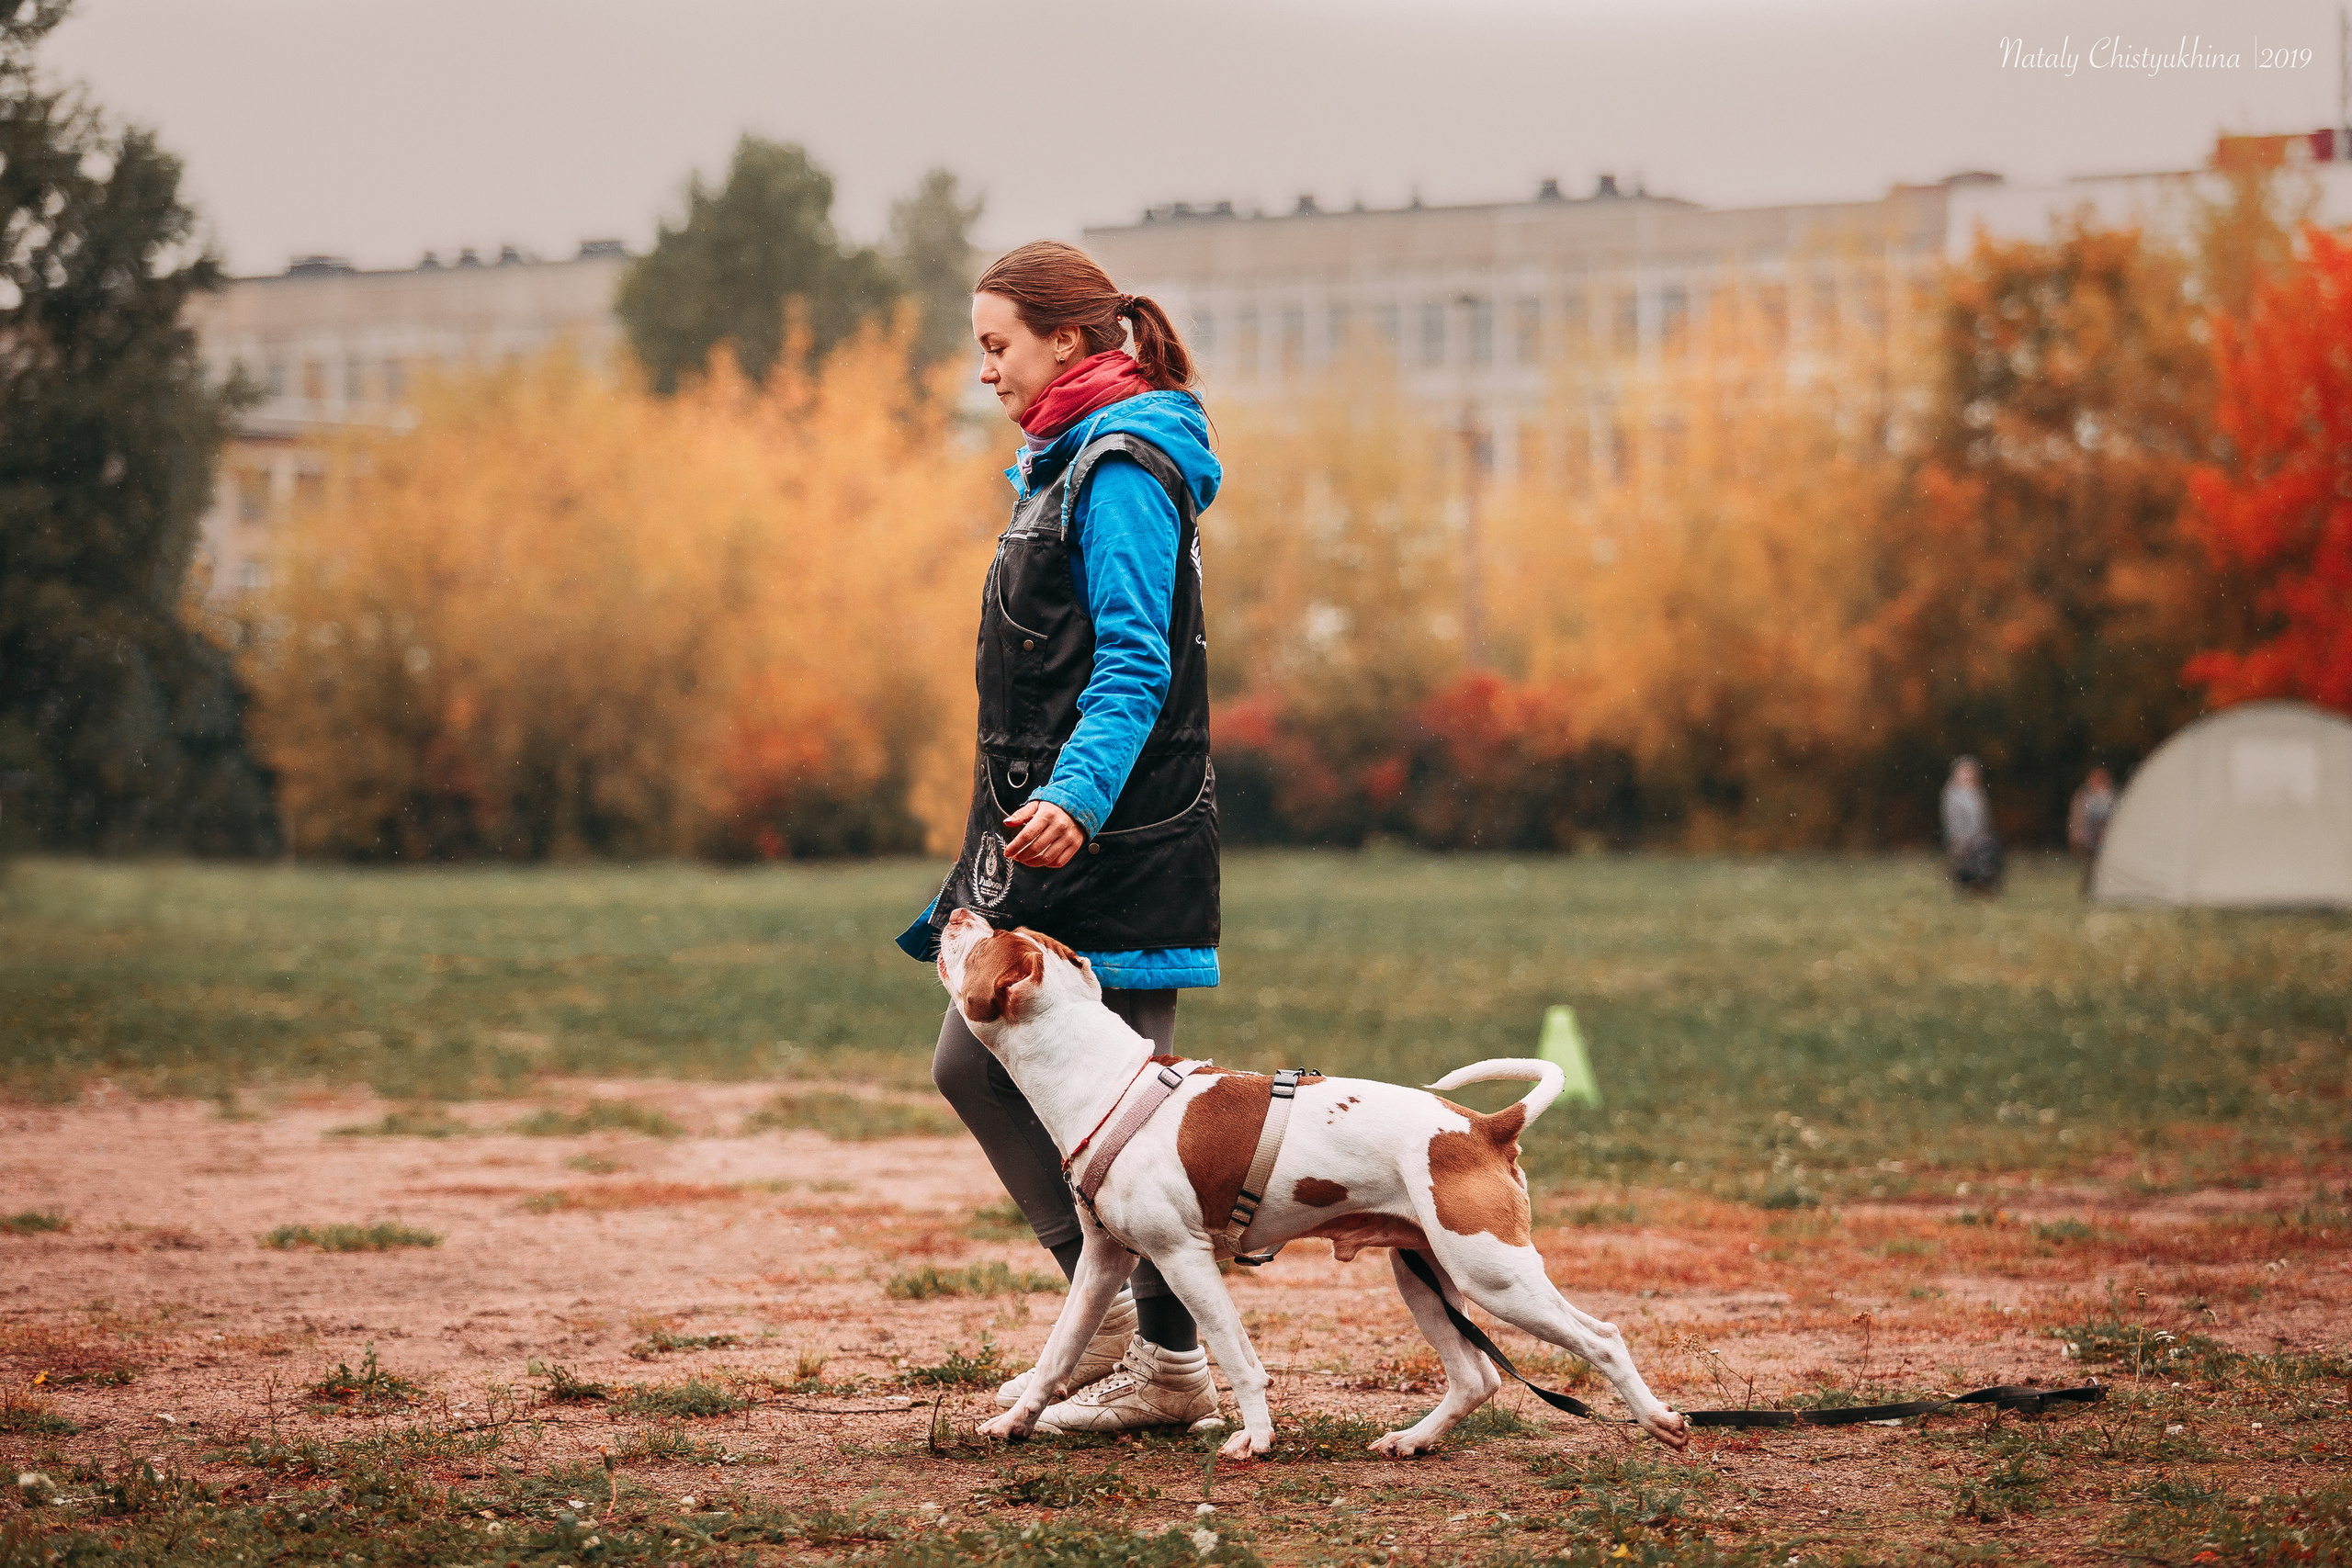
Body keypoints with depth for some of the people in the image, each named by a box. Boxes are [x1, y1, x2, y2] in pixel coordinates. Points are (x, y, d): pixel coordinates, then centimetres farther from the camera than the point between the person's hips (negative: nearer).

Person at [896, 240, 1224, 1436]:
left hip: (1112, 842, -10)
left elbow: (1135, 660, -22)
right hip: (1046, 839, 10)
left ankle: (1172, 1368, 3)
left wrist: (1077, 797, -33)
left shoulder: (1122, 471, -12)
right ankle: (1111, 1311, 14)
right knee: (975, 1063, 9)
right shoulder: (1068, 462, 18)